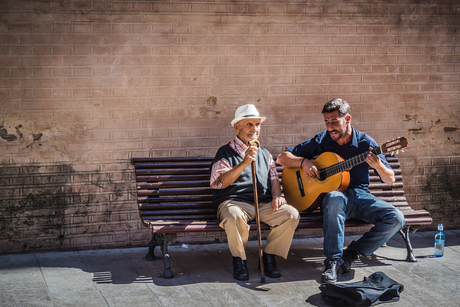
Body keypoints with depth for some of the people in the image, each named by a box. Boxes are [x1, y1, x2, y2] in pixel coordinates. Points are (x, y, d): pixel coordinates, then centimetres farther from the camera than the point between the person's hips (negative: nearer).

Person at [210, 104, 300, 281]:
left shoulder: (265, 154, 26)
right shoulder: (226, 152, 8)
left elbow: (274, 178, 23)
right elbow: (221, 182, -8)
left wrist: (276, 195, -1)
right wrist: (244, 163, -21)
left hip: (264, 204, 4)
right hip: (234, 201, -4)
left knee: (291, 214, -23)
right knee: (235, 217, -40)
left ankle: (269, 256, -6)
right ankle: (239, 259, -12)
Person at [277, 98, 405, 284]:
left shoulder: (366, 143, -1)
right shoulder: (321, 141, 0)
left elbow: (390, 181, 0)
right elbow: (282, 158, 2)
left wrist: (378, 166, -22)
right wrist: (304, 162, -17)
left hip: (360, 195, 2)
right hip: (333, 193, -2)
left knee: (396, 218, -23)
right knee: (335, 198, -40)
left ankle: (352, 253, -13)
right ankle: (332, 261, -35)